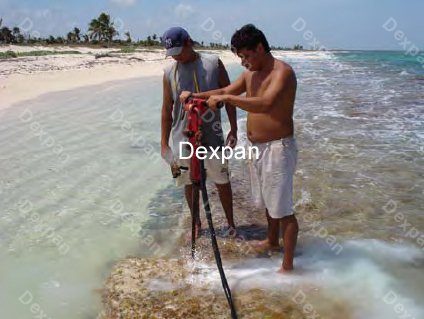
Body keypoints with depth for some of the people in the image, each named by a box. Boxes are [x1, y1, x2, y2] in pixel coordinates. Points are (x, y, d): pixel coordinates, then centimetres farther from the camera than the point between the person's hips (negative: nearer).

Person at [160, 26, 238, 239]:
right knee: (190, 183, 12)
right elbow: (166, 109, 5)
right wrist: (164, 143, 3)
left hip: (212, 136, -1)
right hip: (183, 139, 1)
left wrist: (233, 129, -1)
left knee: (222, 181, 10)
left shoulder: (213, 64, -3)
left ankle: (230, 222, 27)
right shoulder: (169, 72, 1)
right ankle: (196, 223, 31)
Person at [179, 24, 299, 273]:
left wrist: (227, 98, -31)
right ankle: (272, 241, 46)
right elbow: (225, 92, 17)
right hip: (257, 147, 9)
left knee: (283, 209, -2)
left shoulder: (282, 72, -18)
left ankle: (288, 266, 7)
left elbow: (265, 104, -34)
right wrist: (195, 96, 3)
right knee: (267, 202, 25)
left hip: (278, 149, -9)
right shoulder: (251, 74, 11)